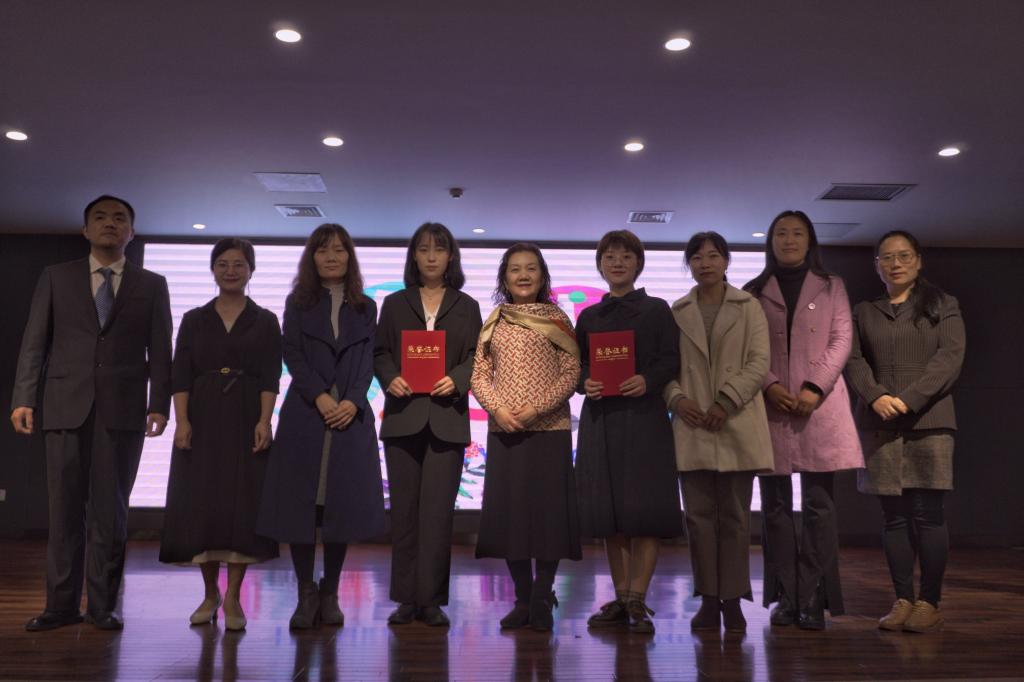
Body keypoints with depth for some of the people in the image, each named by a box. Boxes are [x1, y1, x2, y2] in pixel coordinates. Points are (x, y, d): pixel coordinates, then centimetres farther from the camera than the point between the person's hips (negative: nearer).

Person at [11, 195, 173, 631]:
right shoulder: (56, 278, 12)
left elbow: (160, 350, 4)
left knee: (111, 511, 3)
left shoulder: (151, 285, 10)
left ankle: (102, 605, 11)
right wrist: (23, 398, -3)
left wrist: (159, 405, -5)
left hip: (122, 411, -1)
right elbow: (34, 342, 7)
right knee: (65, 509, 4)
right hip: (66, 407, 1)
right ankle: (62, 605, 14)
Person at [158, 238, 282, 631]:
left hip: (246, 420, -1)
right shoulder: (194, 320, 10)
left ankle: (232, 598, 6)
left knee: (243, 503, -2)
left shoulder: (265, 322, 6)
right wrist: (181, 421, -10)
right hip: (203, 419, 2)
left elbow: (270, 377, -2)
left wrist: (264, 421, -15)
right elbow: (181, 375, 3)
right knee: (201, 503, 3)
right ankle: (210, 592, 18)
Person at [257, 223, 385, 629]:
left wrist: (352, 402, -12)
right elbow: (293, 354, 0)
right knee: (300, 501, -3)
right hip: (305, 413, -1)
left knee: (343, 502, 1)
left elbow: (367, 360, 5)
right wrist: (320, 397, -14)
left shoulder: (365, 307, 14)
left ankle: (330, 594, 13)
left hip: (351, 414, 1)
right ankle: (306, 592, 9)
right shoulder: (298, 303, 11)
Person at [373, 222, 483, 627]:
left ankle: (431, 598, 5)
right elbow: (380, 352, 10)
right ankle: (406, 598, 12)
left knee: (438, 509, -4)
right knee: (404, 508, 3)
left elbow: (476, 357, 8)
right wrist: (390, 378, -10)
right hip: (403, 416, 1)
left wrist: (456, 380, -11)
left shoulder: (466, 306, 13)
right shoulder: (395, 304, 15)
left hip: (446, 418, -1)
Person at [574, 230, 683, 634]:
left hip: (643, 418, -3)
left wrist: (647, 380, -20)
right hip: (600, 418, 3)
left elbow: (671, 361, -1)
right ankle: (620, 599, 16)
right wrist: (584, 383, -10)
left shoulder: (657, 310, 6)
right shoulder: (589, 316, 15)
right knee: (608, 511, 5)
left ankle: (638, 601, 1)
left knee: (643, 509, -7)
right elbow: (576, 365, 11)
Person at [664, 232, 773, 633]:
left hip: (736, 426, -1)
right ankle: (708, 600, 11)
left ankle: (732, 600, 12)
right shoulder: (676, 312, 12)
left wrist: (725, 402, -13)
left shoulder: (748, 307, 7)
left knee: (734, 516, 3)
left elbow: (759, 363, -2)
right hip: (692, 427, 2)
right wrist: (676, 398, -10)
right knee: (699, 515, 3)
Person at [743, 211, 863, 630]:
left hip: (819, 406, 0)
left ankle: (813, 599, 2)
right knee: (775, 506, 2)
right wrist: (769, 385, -12)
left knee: (818, 505, -2)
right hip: (771, 406, 0)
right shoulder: (753, 292, 13)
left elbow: (841, 341, 3)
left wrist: (815, 388, -10)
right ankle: (785, 598, 8)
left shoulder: (831, 287, 14)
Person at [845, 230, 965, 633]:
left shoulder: (942, 305, 10)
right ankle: (903, 600, 9)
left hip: (929, 421, -2)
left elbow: (950, 356, -3)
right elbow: (853, 360, 5)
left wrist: (909, 399, -14)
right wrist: (875, 396, -14)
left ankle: (929, 603, 3)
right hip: (879, 425, 2)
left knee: (927, 513, -5)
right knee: (894, 515, 4)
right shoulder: (863, 312, 16)